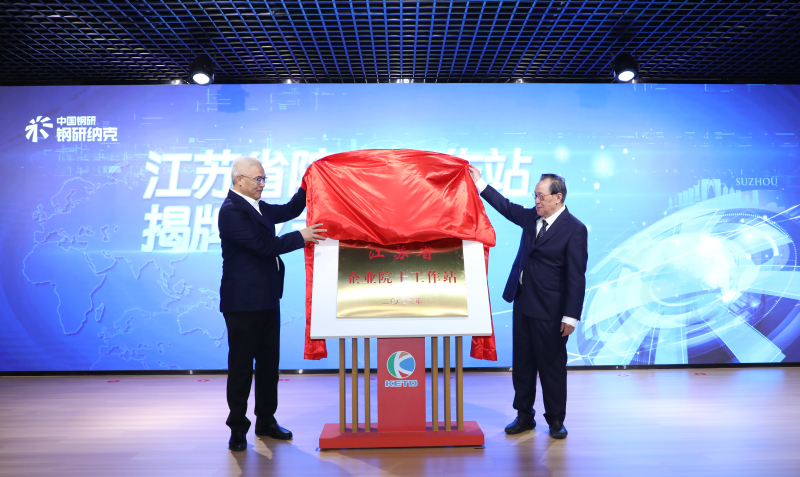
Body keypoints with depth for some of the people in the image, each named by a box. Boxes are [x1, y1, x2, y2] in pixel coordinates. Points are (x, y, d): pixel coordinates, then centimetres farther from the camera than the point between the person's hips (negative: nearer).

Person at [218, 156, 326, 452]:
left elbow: (289, 211, 20)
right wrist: (301, 237, -17)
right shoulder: (231, 211, -15)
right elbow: (263, 245, -22)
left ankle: (266, 421, 27)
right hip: (243, 302, -9)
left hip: (267, 299, 9)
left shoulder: (257, 206, 14)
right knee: (241, 366, 2)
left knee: (269, 362, 15)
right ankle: (238, 428, 16)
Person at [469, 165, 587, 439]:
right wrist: (479, 183, 18)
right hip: (523, 302, 7)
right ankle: (524, 416, 28)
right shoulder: (532, 217, 6)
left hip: (550, 310, -7)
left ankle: (556, 420, 24)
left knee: (552, 365, 6)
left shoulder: (575, 229, -13)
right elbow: (507, 207, 21)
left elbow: (576, 276, -15)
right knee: (522, 363, 14)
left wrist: (571, 316, -18)